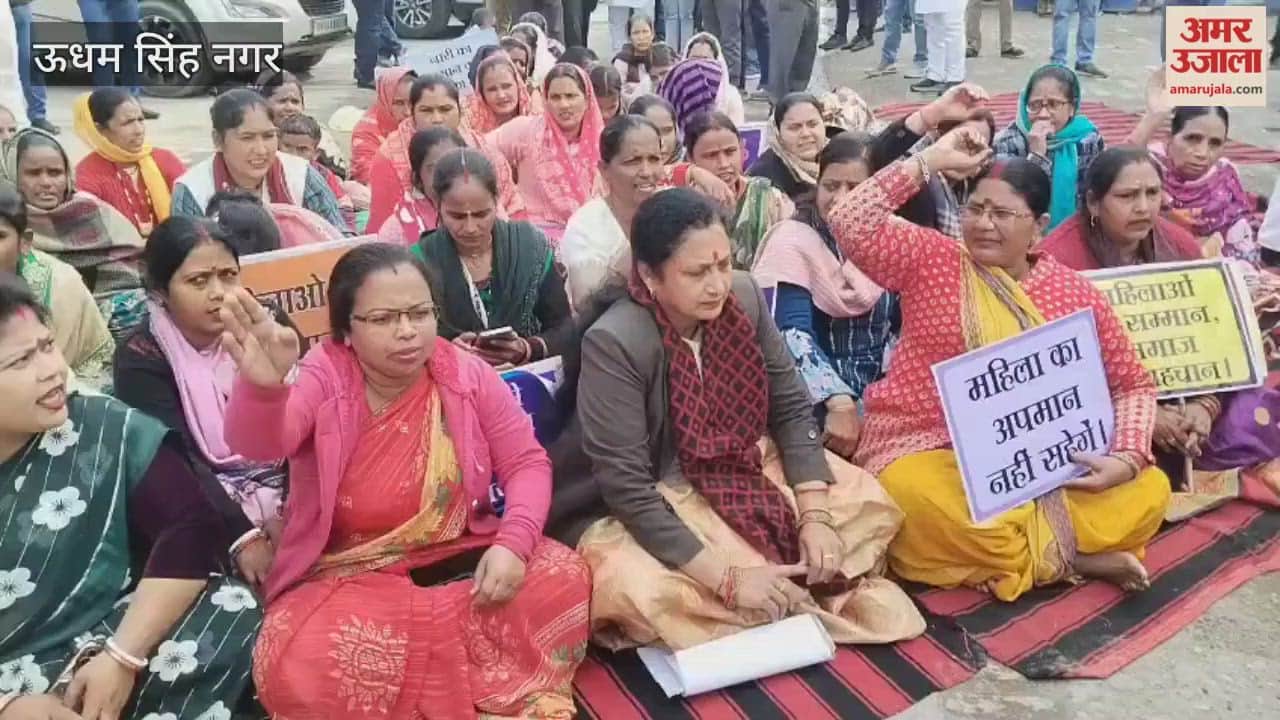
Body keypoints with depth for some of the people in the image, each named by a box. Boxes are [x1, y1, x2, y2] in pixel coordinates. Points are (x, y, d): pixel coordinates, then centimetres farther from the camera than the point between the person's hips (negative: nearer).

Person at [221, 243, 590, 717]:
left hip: (460, 561, 2)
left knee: (564, 579, -21)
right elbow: (257, 444, -31)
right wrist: (263, 386, -56)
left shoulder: (468, 375, -4)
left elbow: (528, 463, -1)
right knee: (296, 671, -30)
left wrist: (513, 543, -20)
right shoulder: (322, 380, -12)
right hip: (350, 579, -1)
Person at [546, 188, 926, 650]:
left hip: (743, 473, 6)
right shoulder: (614, 343, -29)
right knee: (645, 592, -35)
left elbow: (791, 407, -3)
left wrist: (815, 515, -16)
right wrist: (727, 578, -32)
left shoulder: (744, 297, -11)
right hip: (642, 506, -5)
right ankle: (803, 601, -9)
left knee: (864, 502, -5)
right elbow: (628, 489, -29)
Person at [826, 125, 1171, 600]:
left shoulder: (1074, 293, 4)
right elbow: (849, 222, -15)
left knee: (1149, 490, -14)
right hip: (926, 452, -2)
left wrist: (1126, 459, -11)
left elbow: (1134, 384, 8)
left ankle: (1002, 554, -16)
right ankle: (1066, 560, -15)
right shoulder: (930, 259, 0)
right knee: (916, 498, -37)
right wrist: (930, 161, -13)